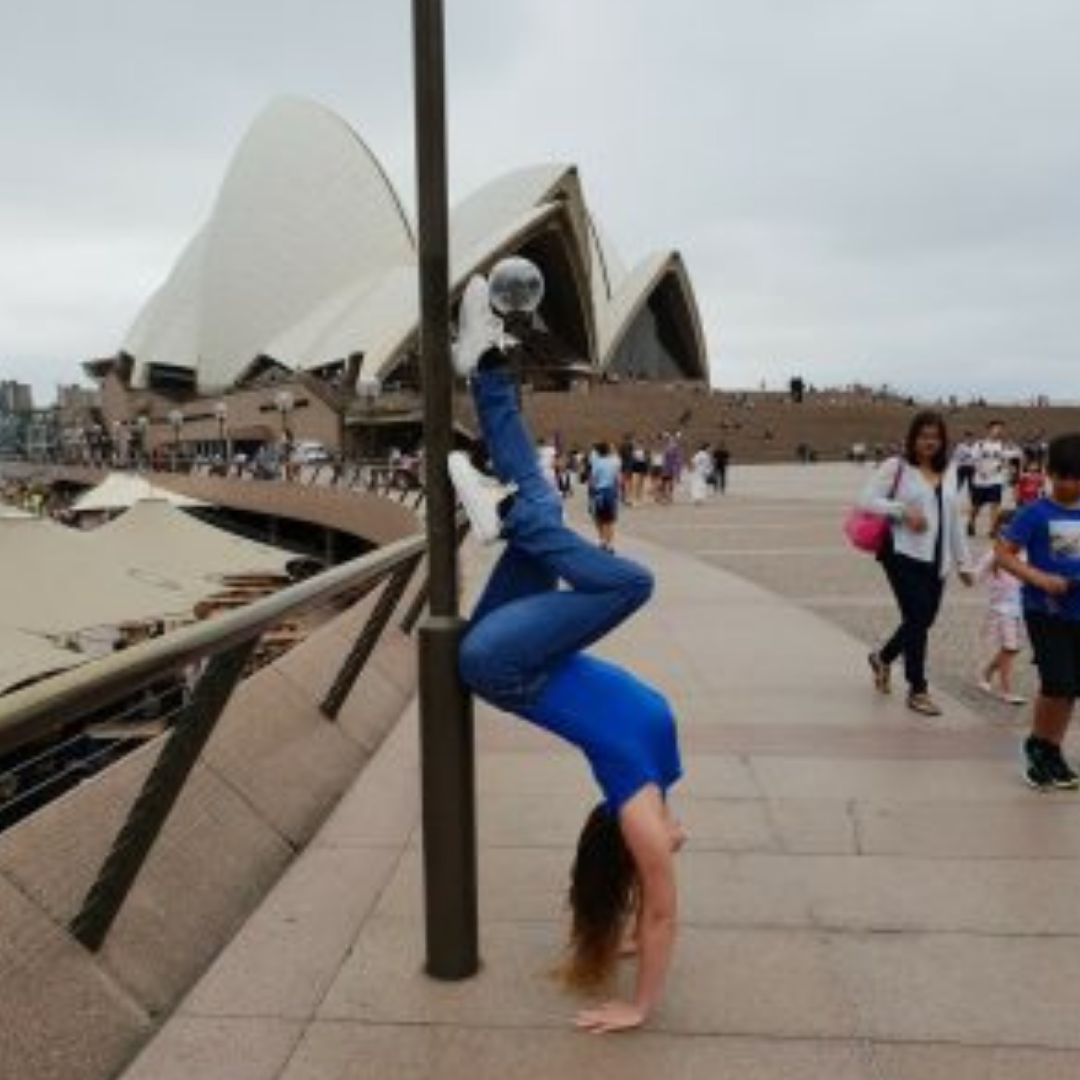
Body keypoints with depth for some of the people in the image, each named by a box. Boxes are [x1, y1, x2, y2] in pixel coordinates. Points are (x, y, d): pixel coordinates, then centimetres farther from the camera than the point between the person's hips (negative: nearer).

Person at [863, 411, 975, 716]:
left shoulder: (949, 472, 15)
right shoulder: (895, 466, -3)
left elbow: (954, 519, 19)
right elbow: (868, 500, -9)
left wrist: (964, 562, 18)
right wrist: (903, 511, -20)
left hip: (937, 560, 6)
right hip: (904, 555, -6)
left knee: (923, 620, 9)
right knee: (917, 619, -6)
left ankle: (883, 657, 36)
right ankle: (917, 690, 7)